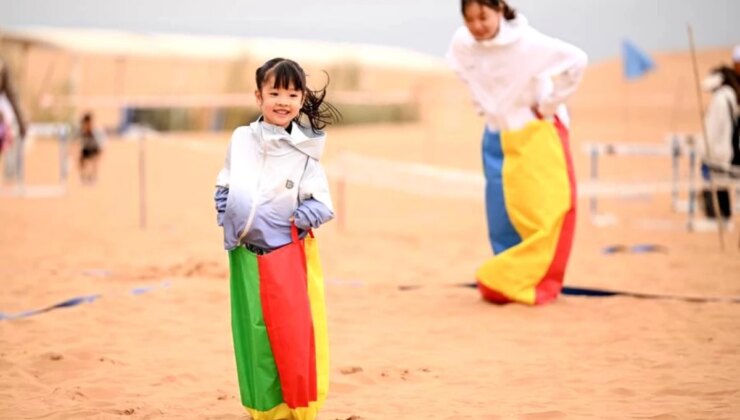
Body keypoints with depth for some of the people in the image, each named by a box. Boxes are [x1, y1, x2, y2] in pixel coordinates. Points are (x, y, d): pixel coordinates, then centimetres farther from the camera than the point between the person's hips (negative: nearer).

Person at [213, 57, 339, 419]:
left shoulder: (305, 149, -3)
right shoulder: (242, 139, 3)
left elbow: (320, 206, -3)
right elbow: (224, 187, 13)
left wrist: (295, 221, -16)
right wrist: (228, 217, -2)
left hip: (289, 251, -2)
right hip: (247, 253, 2)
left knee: (295, 333, -3)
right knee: (254, 332, 7)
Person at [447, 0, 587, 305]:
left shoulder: (526, 42, -26)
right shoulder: (461, 44, -10)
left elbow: (576, 60, -29)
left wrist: (549, 103, -19)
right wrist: (483, 105, 7)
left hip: (536, 133, -5)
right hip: (497, 135, 5)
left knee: (543, 211, -9)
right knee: (501, 218, 4)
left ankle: (534, 283, -2)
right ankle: (510, 283, 14)